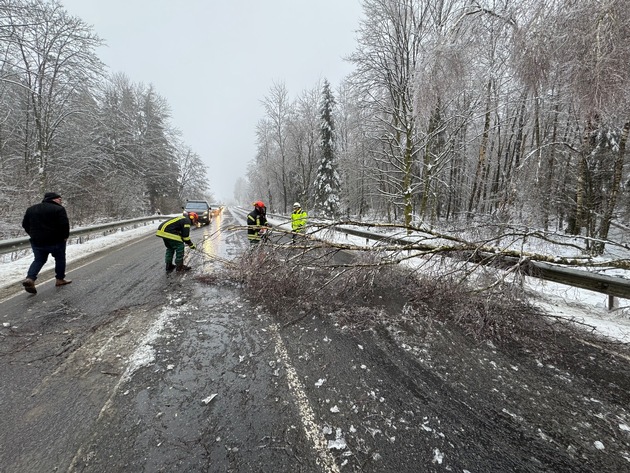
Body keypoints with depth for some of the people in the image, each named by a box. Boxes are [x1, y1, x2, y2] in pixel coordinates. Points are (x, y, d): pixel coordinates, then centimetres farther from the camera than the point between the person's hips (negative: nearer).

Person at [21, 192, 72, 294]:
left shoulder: (31, 209, 10)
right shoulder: (58, 209, -12)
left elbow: (25, 224, 13)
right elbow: (64, 224, -20)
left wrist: (34, 235, 19)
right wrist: (65, 236, -6)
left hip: (36, 242, 5)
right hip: (56, 241, -5)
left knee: (38, 260, 17)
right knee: (60, 259, 12)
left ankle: (30, 278, -3)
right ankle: (60, 279, 20)